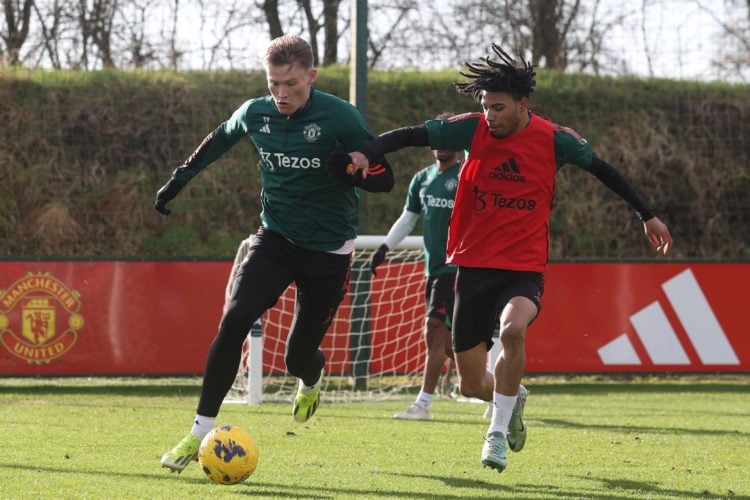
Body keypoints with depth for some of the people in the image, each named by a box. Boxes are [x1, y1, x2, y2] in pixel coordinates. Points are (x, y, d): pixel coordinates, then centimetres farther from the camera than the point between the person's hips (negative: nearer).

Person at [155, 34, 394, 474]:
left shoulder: (340, 117, -15)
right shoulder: (256, 113, -3)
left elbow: (385, 178, -12)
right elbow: (220, 138, 20)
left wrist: (349, 171, -33)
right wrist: (179, 178, 21)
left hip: (329, 250, -2)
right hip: (275, 237, 2)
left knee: (299, 356, 4)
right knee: (235, 318, -21)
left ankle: (312, 380, 46)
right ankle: (201, 432, -17)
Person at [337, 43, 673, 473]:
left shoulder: (554, 140, -5)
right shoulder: (473, 130, -5)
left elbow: (601, 168, 11)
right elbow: (410, 136, -4)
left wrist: (647, 215, 16)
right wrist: (366, 153, -23)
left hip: (524, 269, -2)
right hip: (474, 265, 2)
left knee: (513, 328, -36)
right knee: (472, 385, 4)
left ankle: (498, 433, -18)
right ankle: (514, 398, 42)